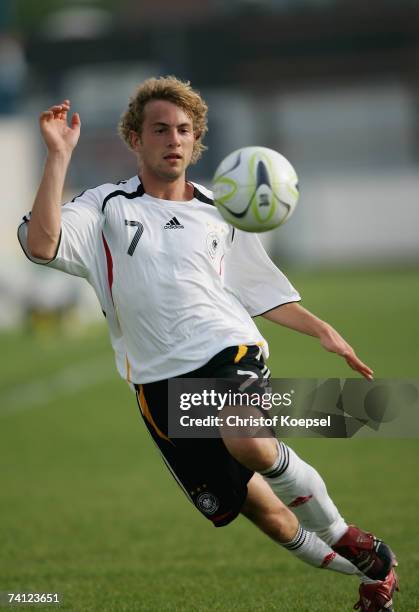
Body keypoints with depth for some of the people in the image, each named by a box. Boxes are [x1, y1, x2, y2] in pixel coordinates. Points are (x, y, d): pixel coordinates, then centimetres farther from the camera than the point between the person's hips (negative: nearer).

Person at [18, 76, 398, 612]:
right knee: (261, 512, 0)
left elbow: (264, 293, 23)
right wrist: (59, 156, -15)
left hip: (230, 351, 0)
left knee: (249, 443, -34)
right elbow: (42, 244, -10)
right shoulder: (107, 207, 8)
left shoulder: (220, 214, 16)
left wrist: (322, 331, 10)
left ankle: (341, 535, -11)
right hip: (159, 379, 0)